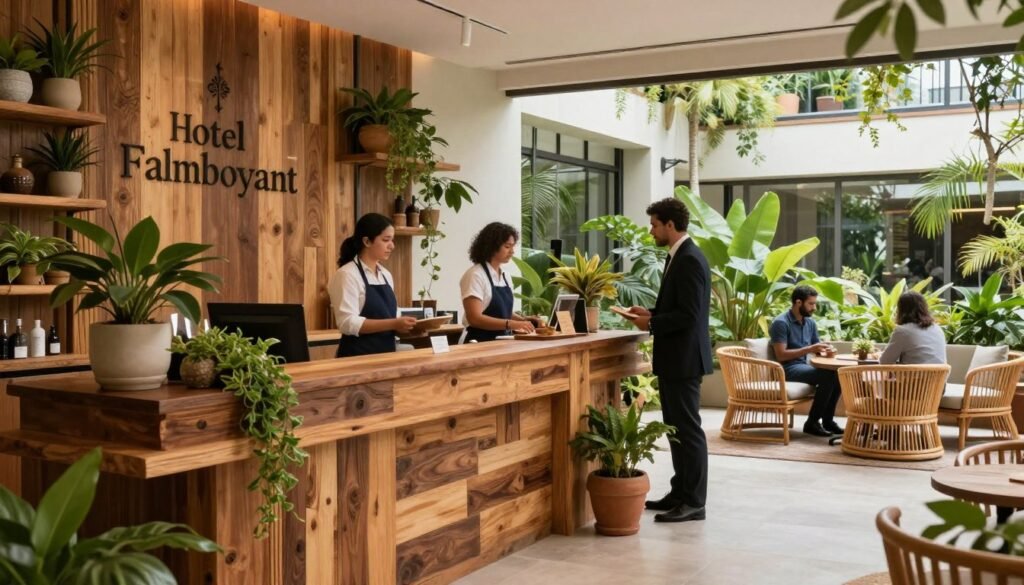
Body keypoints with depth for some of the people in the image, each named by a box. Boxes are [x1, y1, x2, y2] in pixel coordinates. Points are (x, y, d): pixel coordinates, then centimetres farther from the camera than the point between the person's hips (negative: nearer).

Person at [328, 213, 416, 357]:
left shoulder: (386, 275, 12)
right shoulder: (347, 275, -11)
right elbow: (347, 323, -20)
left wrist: (402, 326, -2)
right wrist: (393, 324, -25)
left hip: (386, 353, 7)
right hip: (358, 355, -7)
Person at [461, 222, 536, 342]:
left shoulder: (505, 276, 11)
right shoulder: (475, 275, -12)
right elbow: (474, 318, -20)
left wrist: (523, 320, 2)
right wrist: (511, 324, -26)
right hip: (481, 342, -7)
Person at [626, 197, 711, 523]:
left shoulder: (689, 260, -18)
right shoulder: (678, 257, 14)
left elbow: (688, 314, -23)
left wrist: (650, 324, -13)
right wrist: (651, 313, 9)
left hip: (683, 359, -10)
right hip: (674, 359, 10)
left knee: (688, 429, -4)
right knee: (675, 427, 15)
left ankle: (694, 502, 4)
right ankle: (680, 493, 25)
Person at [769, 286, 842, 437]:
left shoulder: (810, 323, 11)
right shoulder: (781, 323, -13)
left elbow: (816, 348, 18)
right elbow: (781, 355, -19)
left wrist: (824, 349, -7)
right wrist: (809, 349, -22)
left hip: (803, 365, 8)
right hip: (787, 369, -8)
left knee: (837, 374, -14)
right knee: (827, 376, -26)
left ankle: (828, 419, -3)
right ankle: (812, 422, -17)